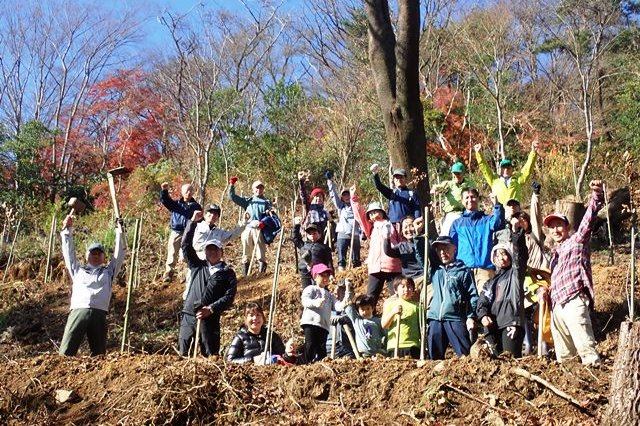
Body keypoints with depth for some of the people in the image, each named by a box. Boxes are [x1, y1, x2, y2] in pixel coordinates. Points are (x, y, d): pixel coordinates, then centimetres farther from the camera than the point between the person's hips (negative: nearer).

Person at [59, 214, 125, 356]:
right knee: (66, 352, -15)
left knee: (99, 354, -2)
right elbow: (69, 252, 25)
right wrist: (67, 230, 21)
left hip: (99, 313, 1)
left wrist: (120, 233, 19)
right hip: (78, 311, -1)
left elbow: (119, 255, 23)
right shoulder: (78, 270, 28)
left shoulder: (108, 272, 28)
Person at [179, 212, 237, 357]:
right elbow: (186, 246, 10)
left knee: (211, 355, -2)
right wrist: (192, 222, 3)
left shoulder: (228, 273, 7)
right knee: (184, 355, 2)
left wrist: (211, 309, -14)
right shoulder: (197, 266, 16)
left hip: (210, 319, -2)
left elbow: (229, 296, -3)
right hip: (188, 315, 3)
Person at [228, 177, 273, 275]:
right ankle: (246, 274, 9)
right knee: (246, 254, 5)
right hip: (247, 229, 3)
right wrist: (232, 185, 5)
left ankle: (261, 273, -14)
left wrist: (264, 222, -17)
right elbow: (232, 197, 16)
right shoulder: (247, 200, 20)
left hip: (259, 230, -2)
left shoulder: (267, 202, 15)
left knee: (261, 254, -11)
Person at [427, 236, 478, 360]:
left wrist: (471, 316, -7)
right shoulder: (435, 269, 15)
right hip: (435, 318, 5)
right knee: (434, 357, 8)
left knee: (465, 354, -8)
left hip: (455, 319, -4)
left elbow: (473, 295, 0)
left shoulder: (463, 271, 3)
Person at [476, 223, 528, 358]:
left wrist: (516, 231, -17)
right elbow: (482, 302, 14)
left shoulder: (515, 273, 14)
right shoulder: (490, 283, 27)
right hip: (493, 325, 5)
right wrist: (483, 315, -9)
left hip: (511, 322, -5)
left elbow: (519, 253, -3)